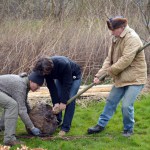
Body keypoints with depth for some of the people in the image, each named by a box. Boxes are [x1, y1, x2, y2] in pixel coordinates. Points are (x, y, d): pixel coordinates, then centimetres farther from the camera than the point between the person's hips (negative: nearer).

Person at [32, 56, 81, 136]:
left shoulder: (64, 64, -43)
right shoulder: (45, 69, -27)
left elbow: (67, 84, -35)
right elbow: (51, 86, -20)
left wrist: (63, 102, -31)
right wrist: (56, 103, -26)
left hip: (73, 76, -5)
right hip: (60, 77, 5)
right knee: (57, 98, -4)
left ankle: (65, 128, -11)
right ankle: (58, 121, 15)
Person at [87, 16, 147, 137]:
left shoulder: (132, 38, -21)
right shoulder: (117, 39, 7)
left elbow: (126, 60, -28)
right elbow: (109, 59, 5)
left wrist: (110, 71, -16)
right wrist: (99, 74, -6)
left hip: (135, 78, -9)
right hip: (121, 77, 9)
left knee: (127, 105, -10)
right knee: (111, 101, 14)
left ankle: (128, 129, 13)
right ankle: (101, 125, 27)